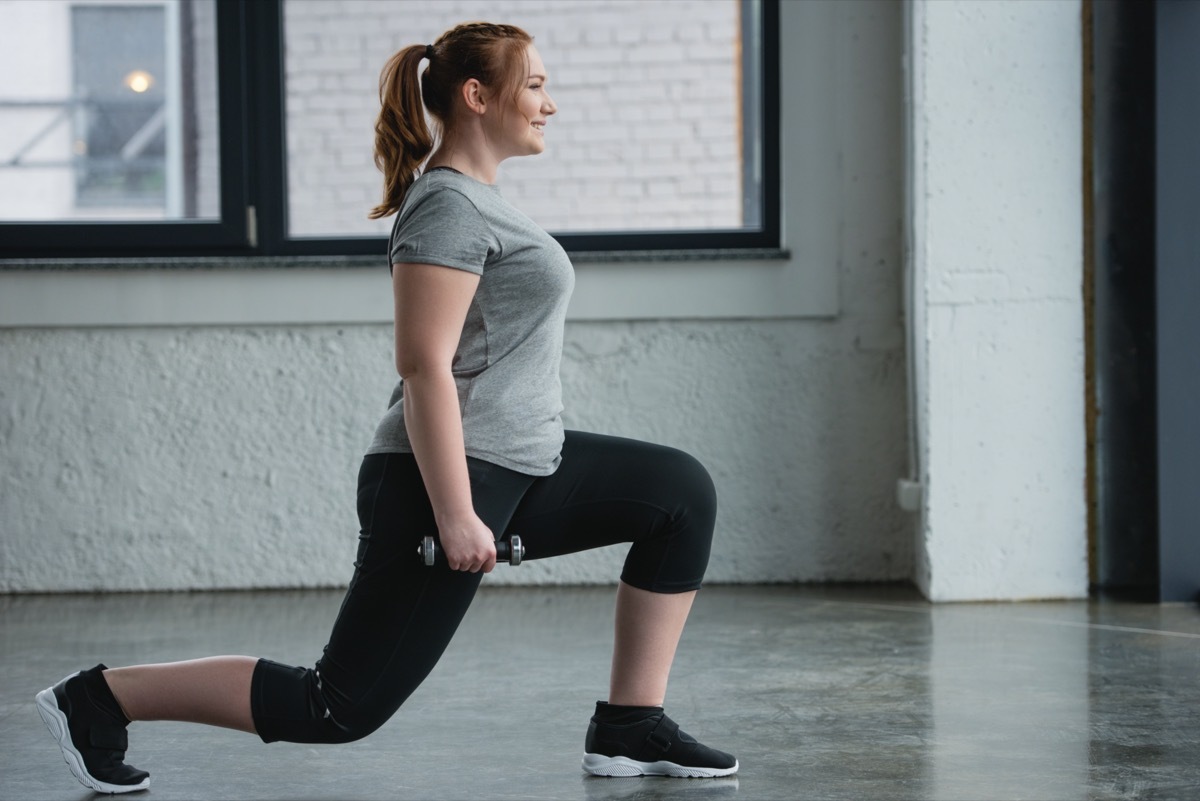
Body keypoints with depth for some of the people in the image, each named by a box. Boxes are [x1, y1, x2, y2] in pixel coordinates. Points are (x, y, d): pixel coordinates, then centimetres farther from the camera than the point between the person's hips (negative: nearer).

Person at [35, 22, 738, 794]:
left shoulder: (474, 198, 16)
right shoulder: (448, 207, -15)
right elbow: (425, 366, -23)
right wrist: (455, 516, -25)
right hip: (451, 479, -10)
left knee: (682, 493, 8)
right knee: (342, 706, -6)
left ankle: (630, 729, 10)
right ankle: (102, 698, 4)